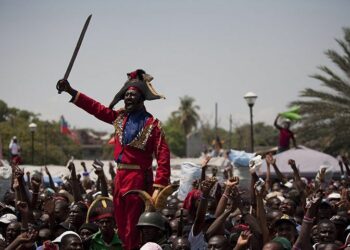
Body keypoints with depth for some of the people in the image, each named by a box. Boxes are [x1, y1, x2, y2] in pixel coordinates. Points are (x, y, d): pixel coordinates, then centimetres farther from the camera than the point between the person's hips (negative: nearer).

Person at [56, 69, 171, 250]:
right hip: (120, 176, 7)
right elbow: (95, 108, 14)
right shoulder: (120, 117, 9)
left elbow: (163, 156, -15)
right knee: (121, 225, 12)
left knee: (133, 229, -4)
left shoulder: (152, 124, -10)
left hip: (138, 179, -7)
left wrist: (159, 186, -22)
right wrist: (70, 91, 8)